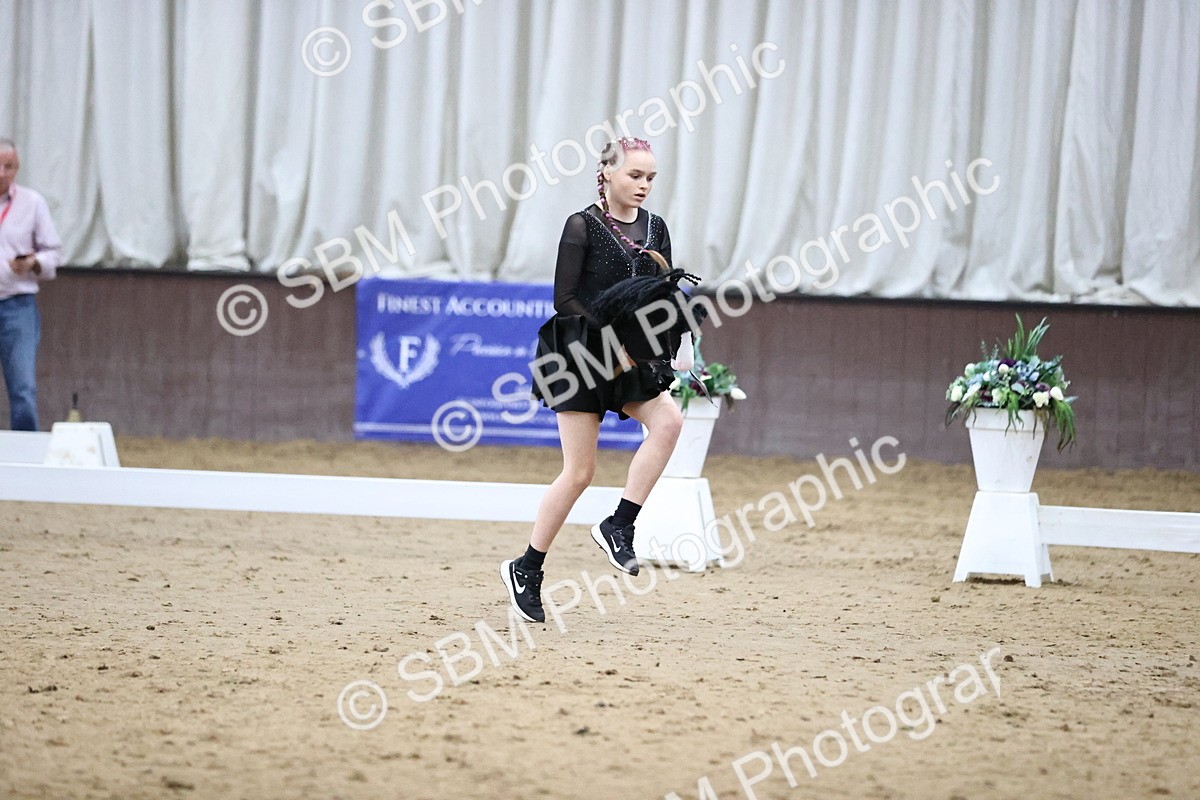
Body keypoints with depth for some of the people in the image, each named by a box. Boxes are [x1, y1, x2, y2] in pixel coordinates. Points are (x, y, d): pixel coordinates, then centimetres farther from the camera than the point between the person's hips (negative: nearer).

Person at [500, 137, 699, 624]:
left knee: (668, 419, -24)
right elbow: (565, 299, -9)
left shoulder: (655, 229, 10)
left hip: (634, 359, 5)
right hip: (583, 354, -5)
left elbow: (670, 297, 16)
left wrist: (666, 276, -7)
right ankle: (526, 569, 9)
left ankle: (619, 527, -15)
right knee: (580, 471, -5)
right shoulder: (583, 227, -6)